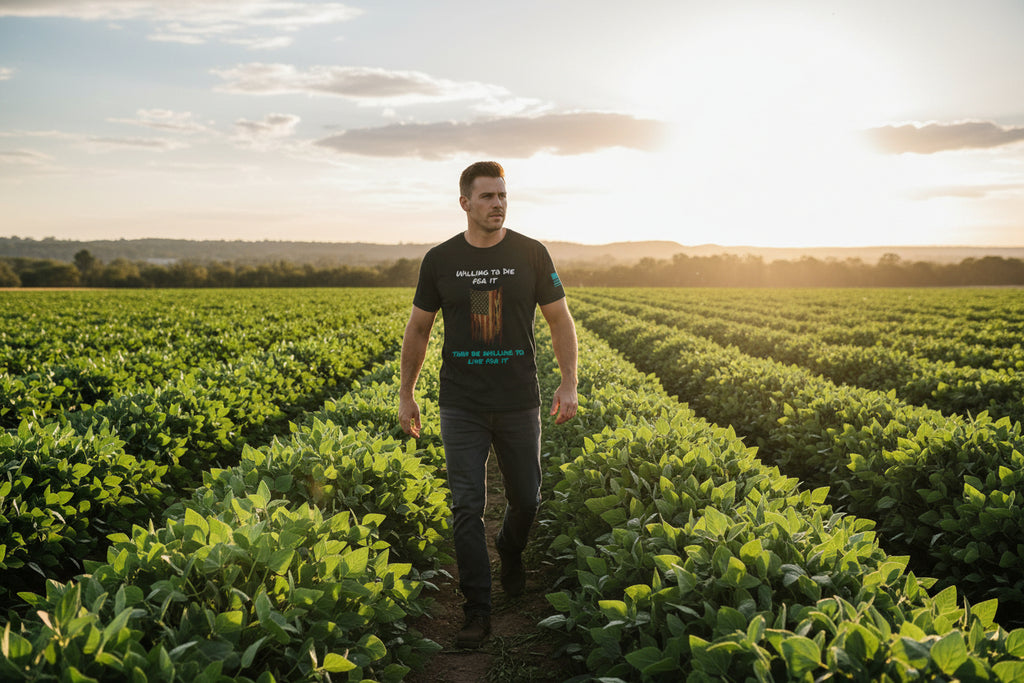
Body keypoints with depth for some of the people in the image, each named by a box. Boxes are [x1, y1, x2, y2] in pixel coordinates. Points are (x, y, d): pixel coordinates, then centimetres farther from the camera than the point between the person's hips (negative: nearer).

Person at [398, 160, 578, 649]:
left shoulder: (531, 254, -1)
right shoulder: (440, 260, 0)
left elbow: (560, 320, 3)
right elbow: (418, 329, 9)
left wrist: (569, 384, -8)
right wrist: (406, 395, 9)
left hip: (518, 404, 1)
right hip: (462, 406, 0)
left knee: (526, 498, 13)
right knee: (467, 506, -3)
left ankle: (510, 553, 46)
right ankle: (477, 611, 7)